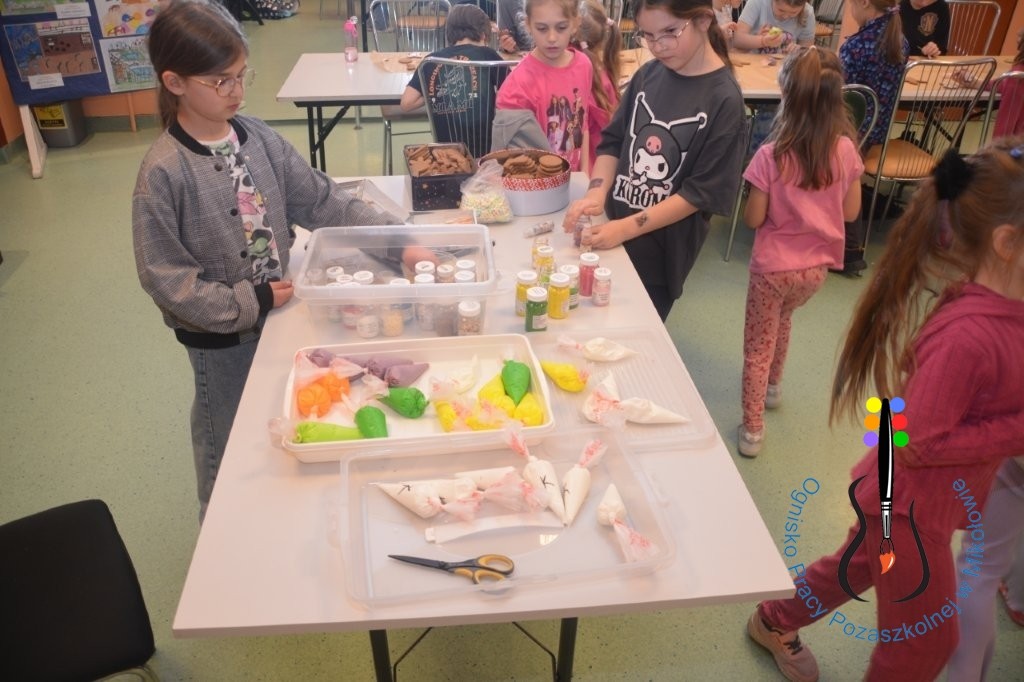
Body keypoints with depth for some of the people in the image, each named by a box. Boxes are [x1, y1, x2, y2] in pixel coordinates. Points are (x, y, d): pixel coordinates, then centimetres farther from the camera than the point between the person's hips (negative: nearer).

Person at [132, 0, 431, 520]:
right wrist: (247, 302, -22)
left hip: (276, 310, 5)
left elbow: (321, 200, -6)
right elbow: (163, 275, -20)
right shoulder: (163, 173, -22)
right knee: (228, 439, 17)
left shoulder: (258, 137, -6)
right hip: (220, 334, -5)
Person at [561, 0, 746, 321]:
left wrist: (627, 227, -24)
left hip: (662, 251, -4)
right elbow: (613, 141, 5)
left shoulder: (724, 99, -15)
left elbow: (700, 193, -17)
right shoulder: (648, 74, 1)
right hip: (611, 232, 5)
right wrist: (597, 193, -14)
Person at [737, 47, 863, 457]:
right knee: (782, 320, 32)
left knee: (758, 345, 13)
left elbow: (753, 219, -15)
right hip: (817, 266, 4)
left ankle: (752, 428, 21)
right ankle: (772, 386, 52)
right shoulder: (846, 150, -11)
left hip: (773, 267, -4)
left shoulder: (771, 156, -23)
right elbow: (851, 212, -1)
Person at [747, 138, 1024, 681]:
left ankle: (774, 621, 55)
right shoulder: (967, 335, -35)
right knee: (927, 638, 14)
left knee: (855, 568, 30)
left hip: (921, 500, 8)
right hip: (912, 508, -8)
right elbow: (921, 442, -28)